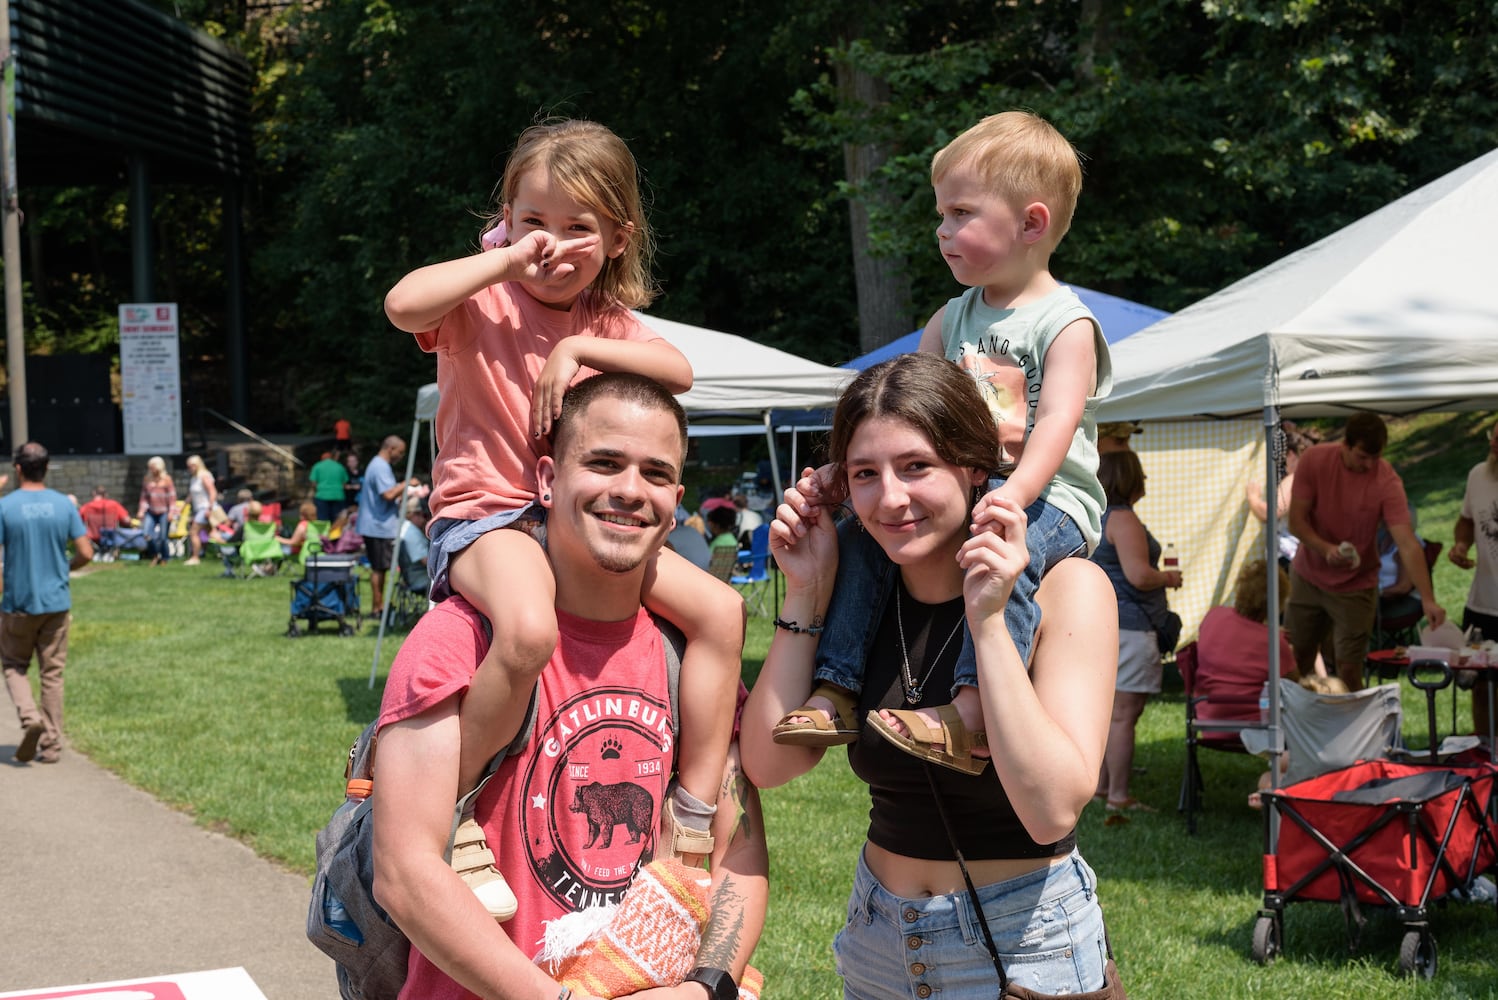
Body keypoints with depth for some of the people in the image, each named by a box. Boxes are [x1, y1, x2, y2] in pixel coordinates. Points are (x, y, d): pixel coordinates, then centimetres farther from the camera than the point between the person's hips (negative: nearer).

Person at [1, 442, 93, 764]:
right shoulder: (64, 505, -2)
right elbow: (86, 553, -2)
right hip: (56, 602, 2)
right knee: (52, 672, 9)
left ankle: (29, 716, -11)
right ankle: (52, 745, 10)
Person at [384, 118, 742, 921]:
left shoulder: (607, 320, 14)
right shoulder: (482, 299, -3)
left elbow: (679, 372, -3)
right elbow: (403, 304, -27)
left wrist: (582, 348, -14)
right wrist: (509, 256, -18)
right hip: (486, 514, -7)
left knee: (719, 608, -4)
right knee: (529, 630, -39)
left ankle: (697, 816, 4)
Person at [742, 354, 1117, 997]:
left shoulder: (1065, 588, -15)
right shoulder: (864, 592, -2)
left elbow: (1052, 810, -25)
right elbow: (768, 764, -7)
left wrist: (987, 619, -28)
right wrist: (807, 592, -11)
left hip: (1023, 942, -4)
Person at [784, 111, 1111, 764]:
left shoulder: (1065, 324, -4)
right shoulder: (950, 321, 16)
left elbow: (1056, 426, -18)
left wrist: (1010, 497, -35)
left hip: (1047, 498, -6)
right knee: (860, 532, -11)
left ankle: (974, 702, -44)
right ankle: (833, 690, -11)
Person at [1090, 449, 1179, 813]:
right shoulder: (1123, 519, -15)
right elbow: (1138, 575, -22)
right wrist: (1168, 577, -3)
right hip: (1128, 626, -10)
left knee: (1108, 711, 15)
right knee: (1123, 714, -7)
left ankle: (1101, 787, 20)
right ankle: (1118, 797, -6)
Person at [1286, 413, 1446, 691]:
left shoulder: (1388, 482, -22)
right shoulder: (1314, 459, -15)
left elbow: (1408, 545, -28)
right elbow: (1296, 521, -13)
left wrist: (1428, 600, -38)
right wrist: (1326, 549, -32)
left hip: (1355, 587, -2)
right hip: (1307, 577, 2)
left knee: (1349, 671, -4)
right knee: (1298, 662, 13)